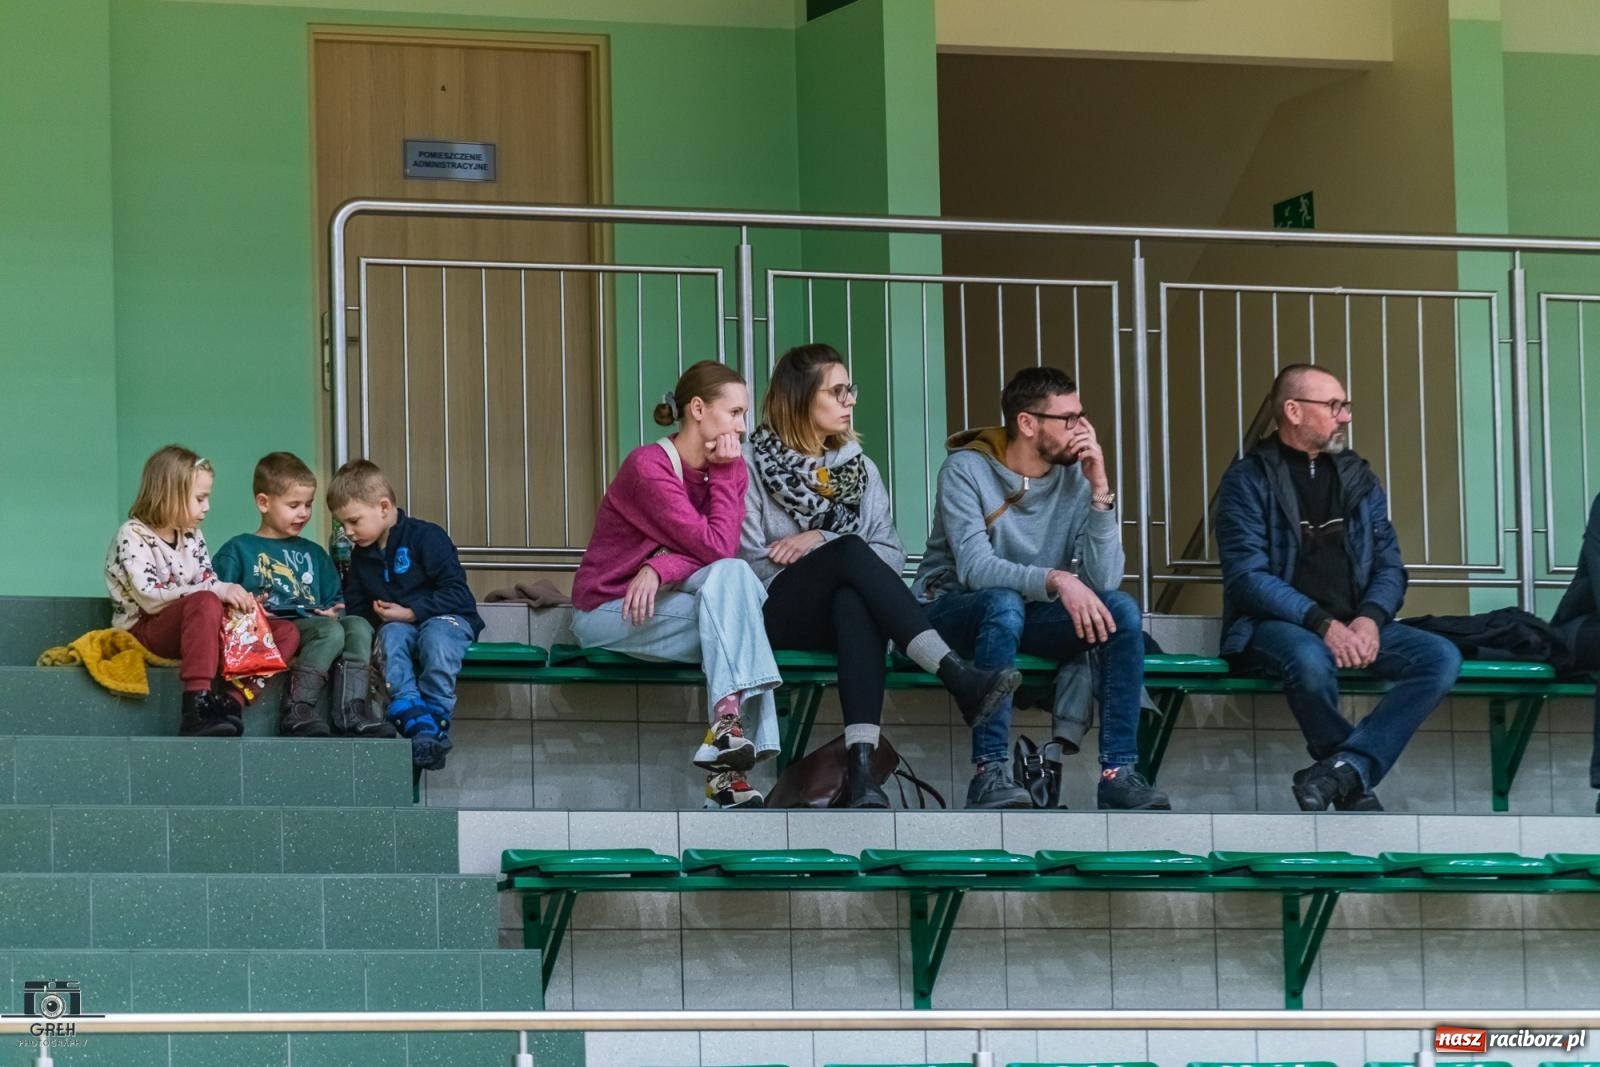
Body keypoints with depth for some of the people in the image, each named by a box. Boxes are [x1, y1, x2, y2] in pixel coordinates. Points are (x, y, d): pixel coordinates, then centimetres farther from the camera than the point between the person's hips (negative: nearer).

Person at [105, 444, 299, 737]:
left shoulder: (192, 536, 13)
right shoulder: (132, 537, -11)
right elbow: (151, 599, -23)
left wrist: (238, 599, -15)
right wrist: (216, 591, -29)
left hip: (190, 626, 8)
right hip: (143, 630, -8)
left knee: (285, 633, -8)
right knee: (205, 603, -38)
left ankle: (230, 700, -29)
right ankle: (198, 705, -44)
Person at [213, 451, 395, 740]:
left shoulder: (313, 553, 30)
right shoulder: (238, 551, 10)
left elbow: (335, 599, 31)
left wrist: (334, 611, 8)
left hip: (313, 623, 6)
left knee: (358, 625, -23)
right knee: (330, 631, -32)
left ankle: (350, 711, -34)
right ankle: (297, 712, -38)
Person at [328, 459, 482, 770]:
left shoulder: (425, 537, -9)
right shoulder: (361, 557, 13)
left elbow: (456, 593, -15)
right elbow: (356, 610, 17)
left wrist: (410, 613, -17)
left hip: (448, 619, -5)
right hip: (398, 627, 5)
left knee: (436, 633, -40)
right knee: (391, 634, -32)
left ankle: (435, 722, -41)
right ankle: (415, 720, -49)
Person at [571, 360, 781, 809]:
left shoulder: (726, 469, 4)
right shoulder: (649, 467, -17)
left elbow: (724, 555, -9)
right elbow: (715, 547, -21)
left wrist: (660, 568, -25)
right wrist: (725, 473, -14)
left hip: (659, 601, 6)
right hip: (609, 613, -6)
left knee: (731, 575, -24)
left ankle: (727, 726, -32)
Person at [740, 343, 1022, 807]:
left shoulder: (858, 467, 18)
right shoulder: (753, 465, 4)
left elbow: (892, 553, 6)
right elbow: (756, 564, -6)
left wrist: (822, 540, -8)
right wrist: (838, 550, -8)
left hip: (840, 611, 3)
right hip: (777, 613, -3)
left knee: (857, 603, -37)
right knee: (851, 550, -33)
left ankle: (861, 766, -55)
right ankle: (959, 678, -47)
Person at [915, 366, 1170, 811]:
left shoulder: (1075, 476, -4)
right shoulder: (967, 469, -15)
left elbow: (1103, 581, -14)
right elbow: (974, 568, -29)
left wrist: (1100, 490, -21)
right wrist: (1056, 580, -43)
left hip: (1032, 615, 4)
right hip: (954, 609, -4)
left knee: (1121, 610, -20)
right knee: (1004, 603, -37)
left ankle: (1118, 771, -22)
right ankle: (989, 774, -37)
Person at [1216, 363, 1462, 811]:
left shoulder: (1357, 477, 15)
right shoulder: (1249, 479, -2)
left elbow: (1389, 566, 11)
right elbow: (1247, 576, -13)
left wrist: (1370, 619, -11)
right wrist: (1322, 624, -23)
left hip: (1356, 625, 5)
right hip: (1275, 624, -5)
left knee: (1442, 657, -21)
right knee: (1311, 659, -40)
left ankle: (1344, 770, -30)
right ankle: (1356, 788, -16)